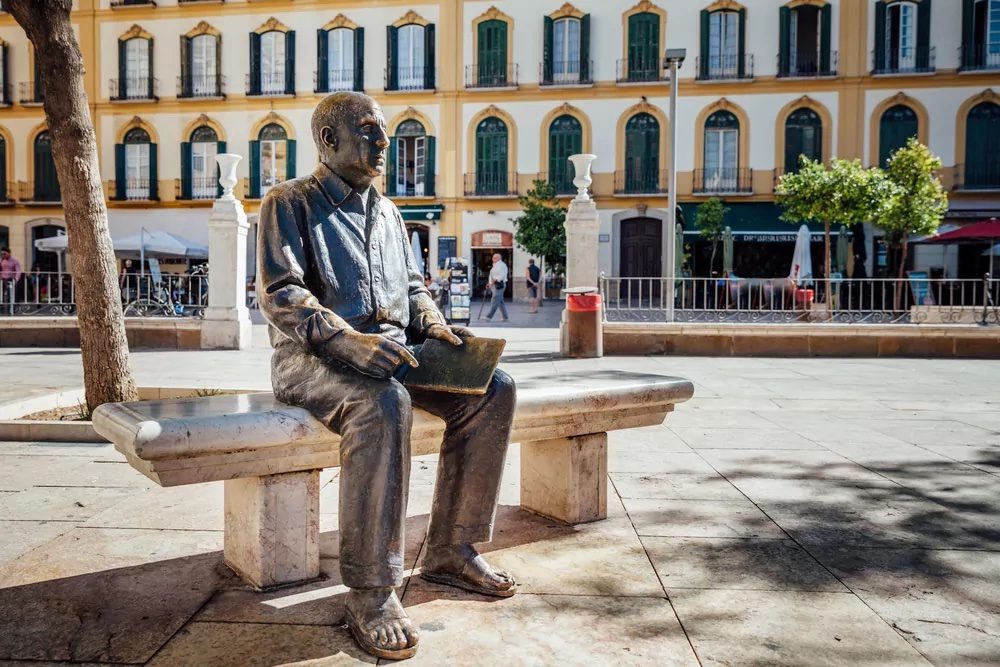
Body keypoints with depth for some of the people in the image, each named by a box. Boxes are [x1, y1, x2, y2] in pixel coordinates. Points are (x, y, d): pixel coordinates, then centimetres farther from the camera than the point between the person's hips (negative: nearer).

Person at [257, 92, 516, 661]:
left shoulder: (387, 212, 22)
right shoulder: (290, 203, 1)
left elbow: (413, 285, 25)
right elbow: (279, 295, -11)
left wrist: (433, 324, 2)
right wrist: (346, 339, -27)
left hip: (391, 351, 7)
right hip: (313, 356, -6)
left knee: (493, 389, -14)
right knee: (384, 403, -39)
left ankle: (450, 550, -5)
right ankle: (371, 592, -29)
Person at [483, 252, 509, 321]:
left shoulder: (501, 265, -10)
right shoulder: (495, 266, 20)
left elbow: (502, 276, -19)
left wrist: (495, 280, -24)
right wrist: (489, 283, 18)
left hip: (499, 285, -10)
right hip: (494, 285, 10)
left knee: (495, 301, -9)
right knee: (500, 302, 10)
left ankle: (489, 316, -11)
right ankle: (505, 317, 13)